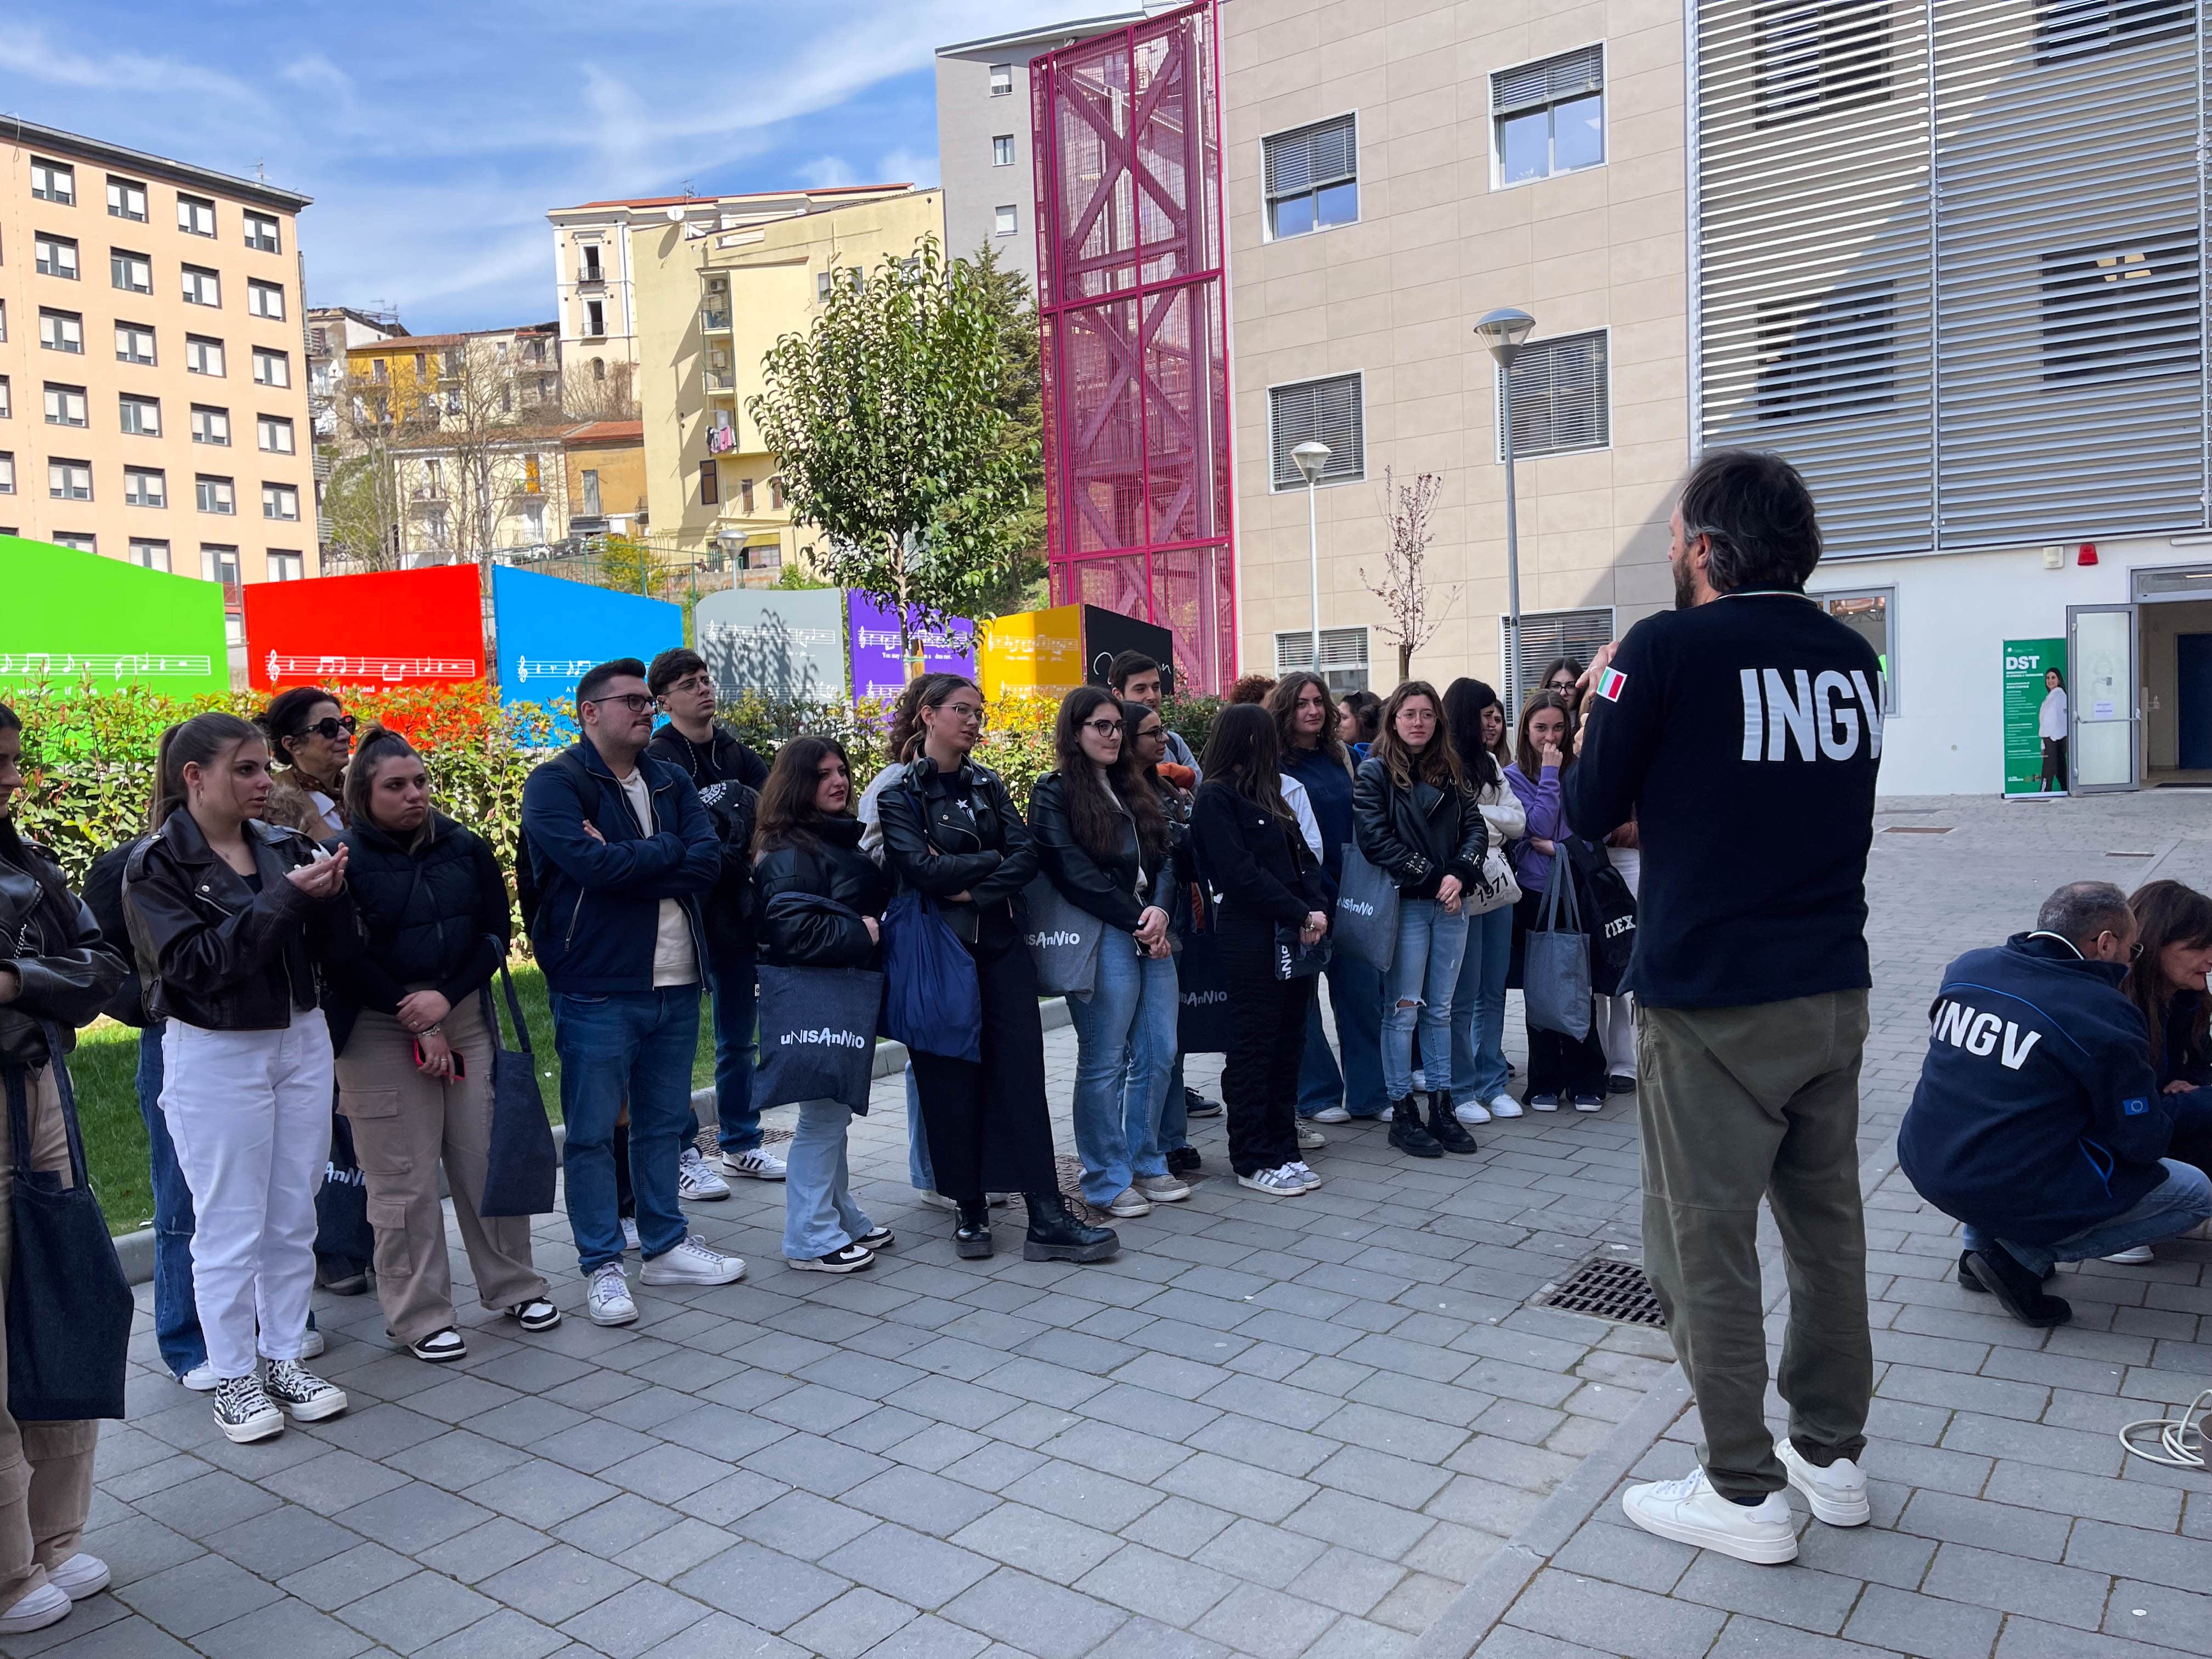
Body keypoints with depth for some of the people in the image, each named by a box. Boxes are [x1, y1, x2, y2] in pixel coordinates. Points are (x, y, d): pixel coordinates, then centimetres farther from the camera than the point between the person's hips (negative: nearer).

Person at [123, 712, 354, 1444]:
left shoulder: (284, 846, 2)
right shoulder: (156, 864, -9)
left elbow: (330, 949, 2)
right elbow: (196, 962, -19)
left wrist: (331, 891, -17)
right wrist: (286, 897, -24)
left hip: (302, 1042, 5)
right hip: (215, 1057, -4)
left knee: (295, 1218, 12)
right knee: (231, 1227, 5)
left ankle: (285, 1360, 26)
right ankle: (233, 1378, 20)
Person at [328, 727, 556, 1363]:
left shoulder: (466, 849, 5)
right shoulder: (345, 861, -6)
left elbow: (497, 932, 3)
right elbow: (345, 959, -10)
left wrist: (446, 997, -11)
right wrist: (416, 1022, -12)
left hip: (465, 1020, 4)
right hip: (381, 1035, -3)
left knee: (489, 1157, 8)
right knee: (403, 1180, 2)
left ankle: (513, 1286, 24)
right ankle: (419, 1316, 15)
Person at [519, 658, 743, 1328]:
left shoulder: (670, 782, 12)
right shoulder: (556, 784, -6)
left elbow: (709, 862, -3)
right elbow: (591, 864, -22)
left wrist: (625, 861, -15)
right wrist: (670, 849, -8)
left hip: (675, 982, 6)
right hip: (597, 987, -6)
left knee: (664, 1121, 16)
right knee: (592, 1132, 2)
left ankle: (665, 1245, 29)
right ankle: (602, 1265, 14)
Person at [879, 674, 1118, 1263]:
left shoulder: (988, 785, 12)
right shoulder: (900, 791, -1)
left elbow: (1028, 856, 0)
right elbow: (919, 867, -16)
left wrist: (972, 888, -14)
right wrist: (994, 860, -6)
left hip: (1001, 944, 4)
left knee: (1022, 1071, -4)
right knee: (952, 1079, 3)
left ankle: (1047, 1218, -5)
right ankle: (970, 1210, 17)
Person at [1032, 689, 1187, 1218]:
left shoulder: (1133, 789, 19)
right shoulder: (1054, 793, -3)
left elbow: (1163, 857, 12)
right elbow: (1077, 875, -12)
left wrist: (1159, 910, -7)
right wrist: (1135, 923, -11)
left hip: (1151, 933, 7)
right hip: (1101, 938, -7)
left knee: (1159, 1054, 10)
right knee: (1104, 1063, 0)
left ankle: (1146, 1164, 25)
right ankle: (1106, 1181, 11)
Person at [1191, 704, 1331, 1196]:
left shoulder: (1266, 795, 18)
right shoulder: (1216, 798, -8)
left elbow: (1302, 857, 13)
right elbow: (1241, 873, -16)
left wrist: (1317, 910, -4)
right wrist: (1300, 916, -13)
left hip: (1294, 937, 8)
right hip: (1251, 942, -8)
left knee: (1288, 1047, 11)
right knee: (1253, 1052, 0)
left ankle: (1282, 1150, 21)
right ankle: (1252, 1161, 10)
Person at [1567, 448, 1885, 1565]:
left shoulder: (1669, 649, -13)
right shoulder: (1850, 654, 7)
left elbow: (1590, 809, -4)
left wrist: (1602, 698, 12)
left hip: (1711, 1002, -7)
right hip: (1834, 993, 7)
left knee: (1705, 1244, 4)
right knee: (1826, 1224, 17)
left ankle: (1744, 1495, 14)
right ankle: (1831, 1457, 31)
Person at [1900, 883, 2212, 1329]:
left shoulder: (1966, 968, 2)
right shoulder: (2104, 1016, -15)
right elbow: (2145, 1142, -9)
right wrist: (2160, 1105, 14)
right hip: (2020, 1197, -6)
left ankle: (1982, 1242, 20)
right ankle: (2024, 1256, 0)